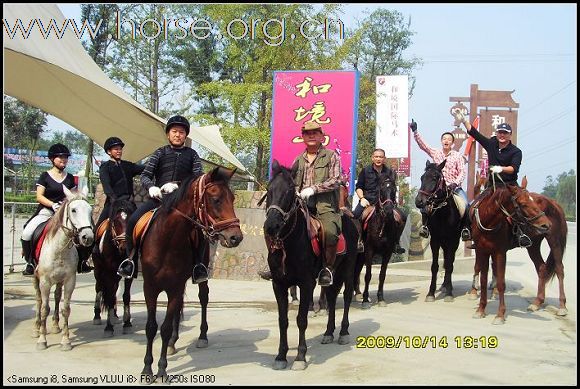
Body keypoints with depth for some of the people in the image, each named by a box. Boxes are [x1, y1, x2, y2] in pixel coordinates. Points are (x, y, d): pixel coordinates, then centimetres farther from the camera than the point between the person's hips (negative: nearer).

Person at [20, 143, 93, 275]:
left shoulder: (70, 178, 12)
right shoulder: (45, 176, 3)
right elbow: (39, 197, -4)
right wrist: (53, 204, -20)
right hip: (46, 211, -2)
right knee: (27, 233, -25)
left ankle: (82, 261, 3)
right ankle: (30, 262, -6)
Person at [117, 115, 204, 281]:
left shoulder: (192, 154, 13)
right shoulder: (160, 152, 14)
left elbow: (198, 177, 0)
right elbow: (145, 175, 8)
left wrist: (177, 186, -17)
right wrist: (151, 187, -16)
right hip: (158, 196, 1)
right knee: (133, 220, -20)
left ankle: (198, 264, -19)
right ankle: (130, 259, -4)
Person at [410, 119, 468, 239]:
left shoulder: (458, 155, 3)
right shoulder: (435, 153, 7)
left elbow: (463, 171, -5)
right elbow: (422, 144, -2)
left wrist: (456, 183, -21)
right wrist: (415, 131, -15)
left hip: (454, 186, -1)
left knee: (465, 204, -21)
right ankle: (424, 226, -6)